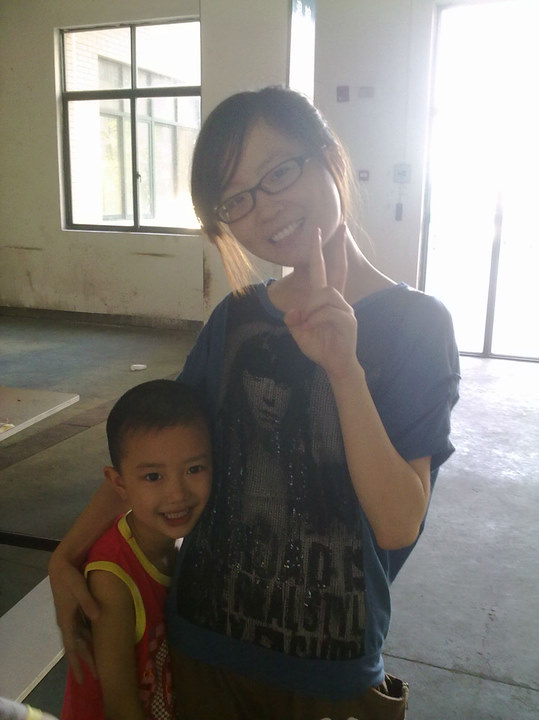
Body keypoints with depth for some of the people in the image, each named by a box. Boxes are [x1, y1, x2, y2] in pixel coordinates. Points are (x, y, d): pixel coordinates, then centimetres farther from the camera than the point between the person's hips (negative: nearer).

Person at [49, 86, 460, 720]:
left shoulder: (415, 323, -14)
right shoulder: (236, 318, -4)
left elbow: (399, 525, -20)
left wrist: (345, 370, -31)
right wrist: (67, 557, 1)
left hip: (329, 667, -3)